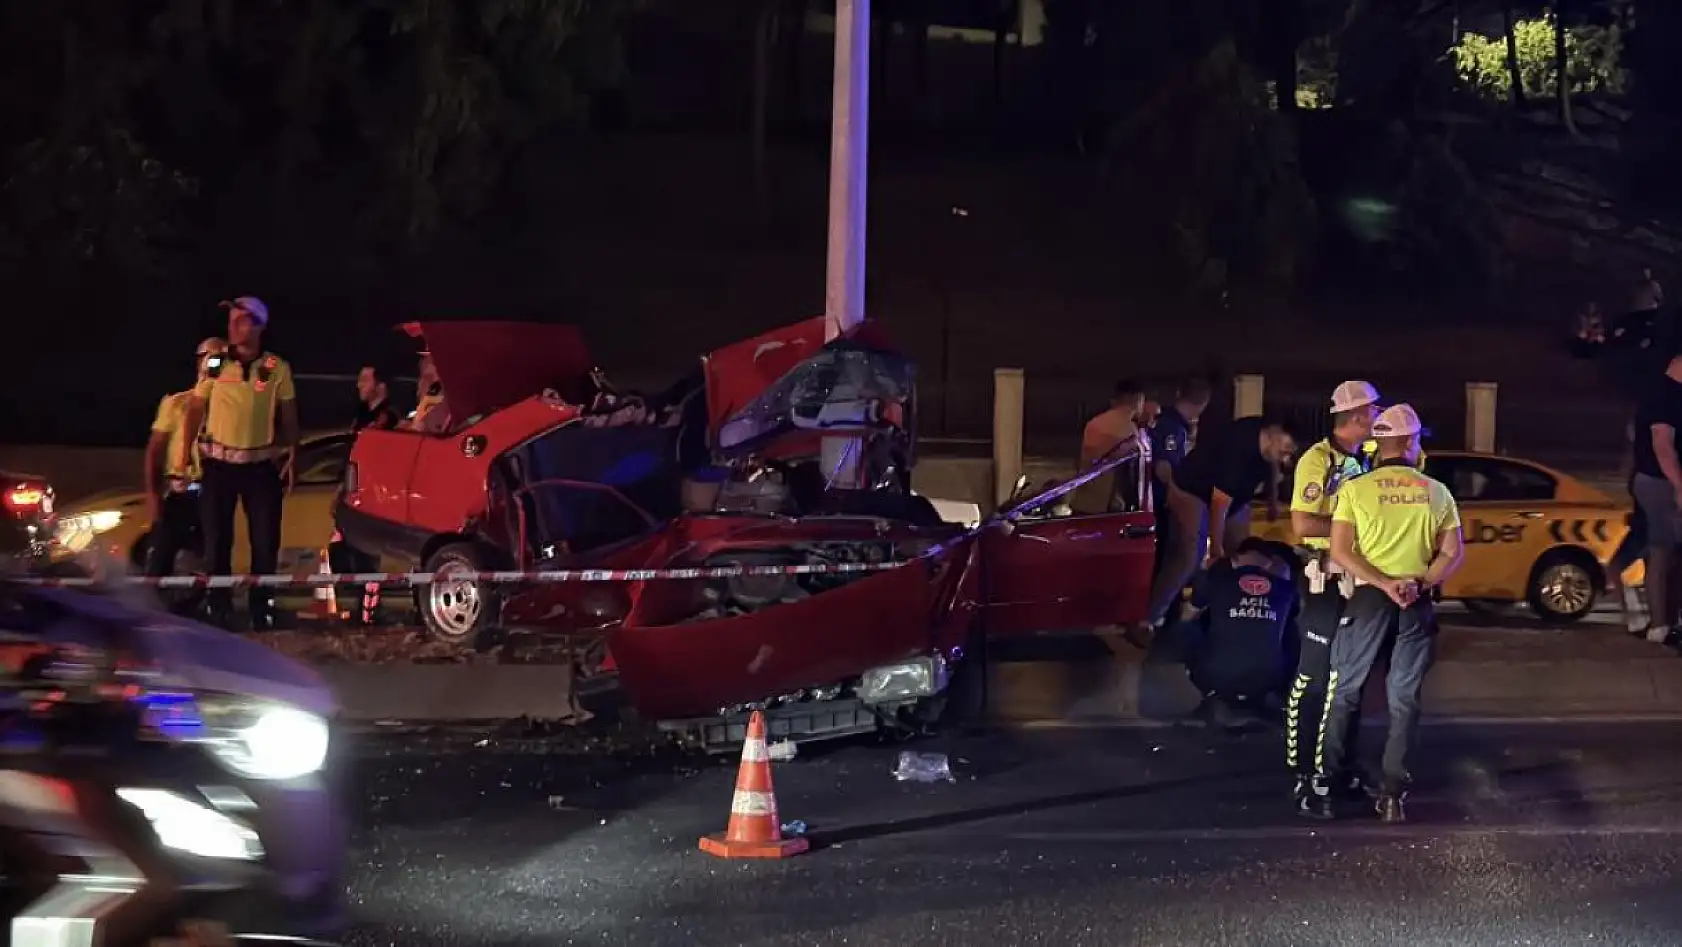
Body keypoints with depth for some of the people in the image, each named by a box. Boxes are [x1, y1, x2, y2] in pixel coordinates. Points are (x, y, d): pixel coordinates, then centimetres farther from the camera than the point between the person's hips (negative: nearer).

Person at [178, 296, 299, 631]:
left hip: (262, 464, -1)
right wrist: (186, 447, 0)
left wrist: (290, 456, 2)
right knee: (216, 538, 3)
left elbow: (289, 415, 6)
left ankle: (262, 609, 11)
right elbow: (196, 407, 7)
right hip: (219, 463, 1)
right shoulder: (214, 364, -1)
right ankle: (219, 608, 11)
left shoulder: (277, 368, -3)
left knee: (265, 540, 2)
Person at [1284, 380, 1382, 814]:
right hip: (1327, 582, -8)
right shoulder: (1318, 461, -14)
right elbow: (1302, 524, -21)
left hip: (1362, 581, 8)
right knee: (1314, 679, -5)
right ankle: (1302, 773, -1)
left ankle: (1343, 766, 22)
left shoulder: (1366, 460, 9)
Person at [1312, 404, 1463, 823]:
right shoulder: (1437, 493, 5)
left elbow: (1340, 551, -8)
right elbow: (1452, 554, 1)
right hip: (1418, 604, 2)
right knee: (1404, 698, 7)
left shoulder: (1355, 488, -2)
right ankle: (1392, 794, 3)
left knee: (1345, 692, 7)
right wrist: (1418, 585, -7)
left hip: (1369, 597, -2)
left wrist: (1385, 584, -12)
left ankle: (1325, 788, 5)